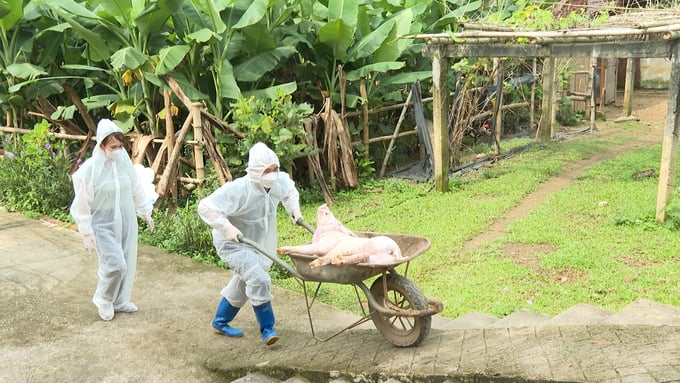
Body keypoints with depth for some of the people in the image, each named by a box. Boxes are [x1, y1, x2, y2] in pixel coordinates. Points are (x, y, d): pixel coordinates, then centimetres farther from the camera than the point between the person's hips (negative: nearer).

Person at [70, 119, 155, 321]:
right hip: (104, 226, -5)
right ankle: (103, 301, 15)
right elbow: (83, 204, -12)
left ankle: (120, 301, 30)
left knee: (127, 264, 11)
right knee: (115, 265, -11)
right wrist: (87, 233, -11)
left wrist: (146, 212, 14)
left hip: (126, 223, 5)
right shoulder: (90, 168, -18)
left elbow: (136, 189, 9)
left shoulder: (124, 161, -4)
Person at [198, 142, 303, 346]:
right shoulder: (238, 190, -33)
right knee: (259, 279, -23)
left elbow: (289, 188, 13)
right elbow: (205, 207, -33)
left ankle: (220, 322, 44)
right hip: (233, 243, -8)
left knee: (243, 284, 22)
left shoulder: (278, 183, -13)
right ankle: (267, 328, -7)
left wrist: (294, 209, 1)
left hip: (259, 243, 8)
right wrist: (227, 227, -41)